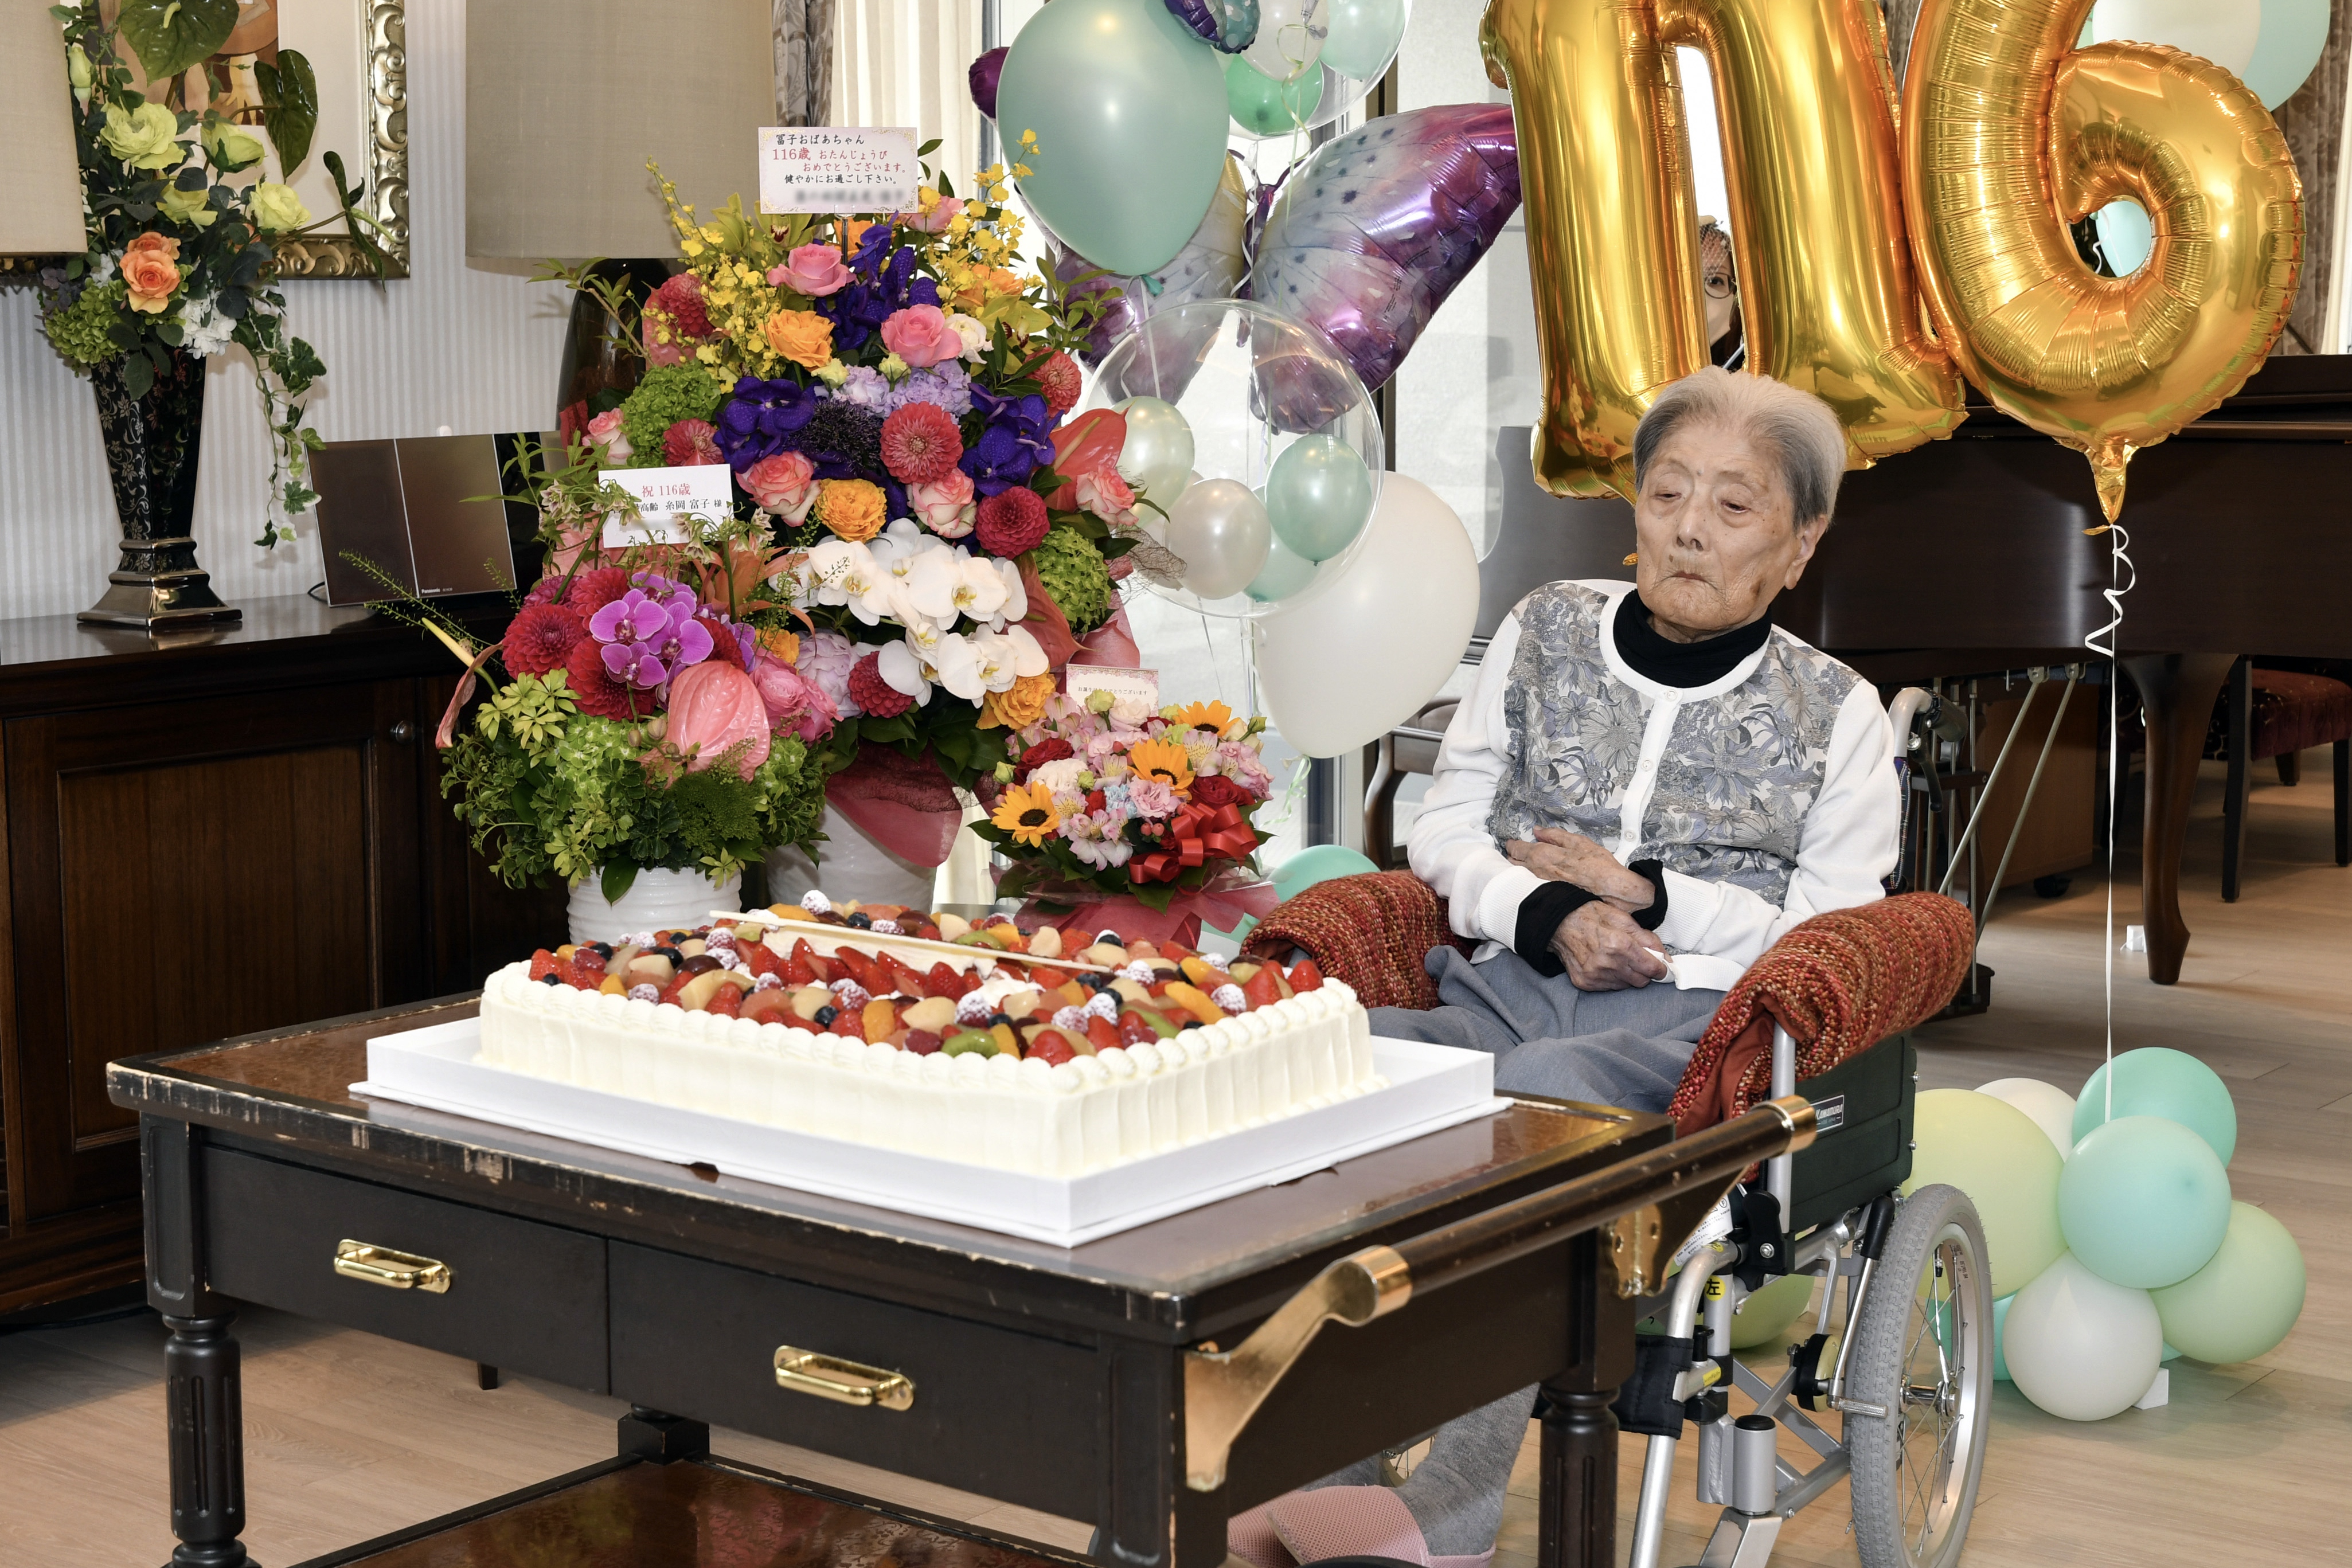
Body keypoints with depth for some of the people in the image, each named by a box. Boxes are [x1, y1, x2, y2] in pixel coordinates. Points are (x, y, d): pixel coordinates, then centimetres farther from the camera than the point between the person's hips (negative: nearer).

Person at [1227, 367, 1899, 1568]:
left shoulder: (1835, 714, 12)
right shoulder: (1546, 632, 19)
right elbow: (1440, 834, 17)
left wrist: (1646, 892, -5)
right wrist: (1548, 915, -4)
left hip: (1696, 1022, -3)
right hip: (1510, 986, 3)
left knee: (1527, 1092, -40)